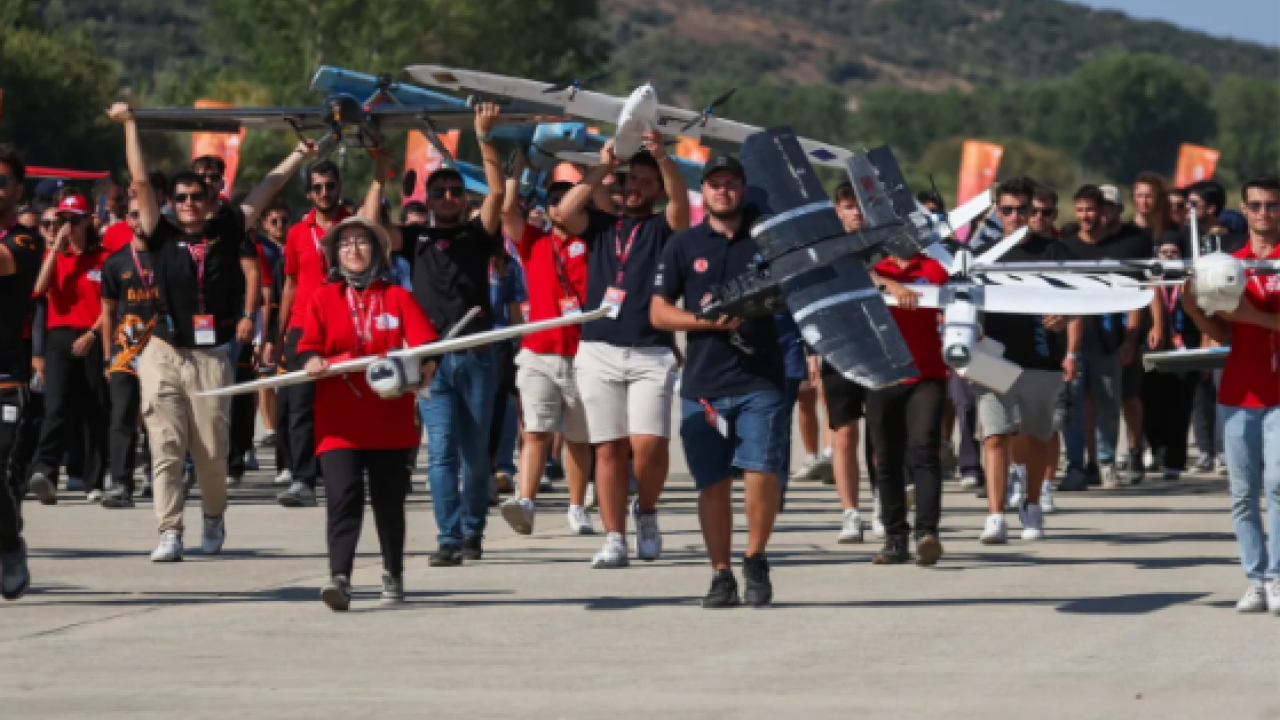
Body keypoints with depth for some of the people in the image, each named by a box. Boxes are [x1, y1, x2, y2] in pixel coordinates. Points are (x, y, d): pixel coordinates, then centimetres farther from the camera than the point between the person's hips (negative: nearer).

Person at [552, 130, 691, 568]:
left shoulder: (663, 229, 9)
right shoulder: (601, 225, 15)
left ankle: (646, 512, 11)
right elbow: (565, 212, -2)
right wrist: (602, 169, -5)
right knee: (609, 448, 0)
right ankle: (614, 539, 4)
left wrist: (663, 157, -26)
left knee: (649, 444, -15)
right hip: (599, 351, 2)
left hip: (652, 354, -2)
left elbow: (680, 202, -11)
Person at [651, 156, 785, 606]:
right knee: (712, 483, 3)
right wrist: (708, 321, -9)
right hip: (702, 385, 1)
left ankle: (755, 561, 5)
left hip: (760, 382, -1)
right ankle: (721, 574, 13)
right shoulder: (684, 246, 9)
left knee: (761, 472, -12)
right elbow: (659, 313, 6)